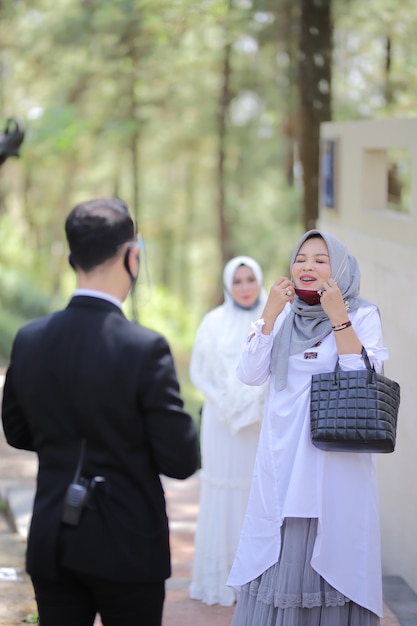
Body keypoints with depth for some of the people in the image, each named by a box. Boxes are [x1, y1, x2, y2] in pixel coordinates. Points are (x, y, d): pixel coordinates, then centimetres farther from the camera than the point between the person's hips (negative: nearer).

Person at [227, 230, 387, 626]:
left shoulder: (362, 316, -1)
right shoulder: (283, 316, 10)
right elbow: (250, 374, 0)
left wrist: (338, 317, -18)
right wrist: (270, 313, -9)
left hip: (336, 463, -3)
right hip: (282, 460, 4)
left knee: (331, 557, -1)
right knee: (277, 560, 4)